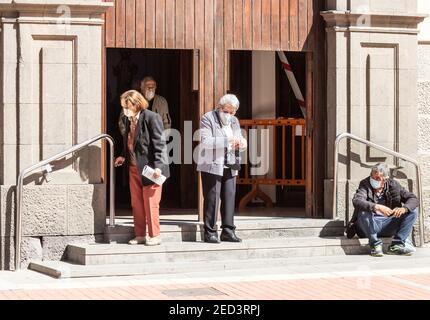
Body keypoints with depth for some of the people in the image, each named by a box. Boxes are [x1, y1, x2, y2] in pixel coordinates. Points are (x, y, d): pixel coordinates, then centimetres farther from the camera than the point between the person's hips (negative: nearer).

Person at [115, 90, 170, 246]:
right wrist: (124, 156, 7)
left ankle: (154, 236, 8)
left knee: (150, 203, -2)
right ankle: (140, 235, 20)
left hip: (149, 168, -8)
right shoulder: (129, 119, 9)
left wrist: (158, 166, -21)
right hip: (134, 167, 8)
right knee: (136, 204, 11)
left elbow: (159, 143, -16)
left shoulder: (152, 118, -14)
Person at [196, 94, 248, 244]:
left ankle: (228, 231, 8)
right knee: (212, 198, -6)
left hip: (230, 167, 6)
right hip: (212, 166, -6)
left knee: (229, 197, 3)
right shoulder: (208, 119, -3)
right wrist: (227, 141, -25)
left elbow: (241, 144, 20)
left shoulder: (234, 121, 18)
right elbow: (205, 141, -18)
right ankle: (210, 232, -2)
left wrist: (242, 143, -6)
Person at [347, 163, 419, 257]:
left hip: (389, 225, 3)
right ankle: (375, 245, -19)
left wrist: (404, 208, -26)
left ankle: (397, 245, -17)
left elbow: (413, 199, -2)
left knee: (413, 211, -11)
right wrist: (377, 207, -42)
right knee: (363, 212, -34)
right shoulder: (365, 184, -7)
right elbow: (356, 201, -27)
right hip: (372, 224, -3)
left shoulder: (393, 185, 3)